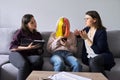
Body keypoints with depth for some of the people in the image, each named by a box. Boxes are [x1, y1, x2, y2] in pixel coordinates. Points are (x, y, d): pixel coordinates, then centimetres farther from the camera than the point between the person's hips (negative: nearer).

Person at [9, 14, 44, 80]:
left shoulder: (38, 35, 18)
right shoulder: (20, 32, 5)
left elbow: (40, 50, 20)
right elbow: (12, 47, -3)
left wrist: (39, 50, -6)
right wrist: (27, 48, -14)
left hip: (30, 55, 3)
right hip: (17, 54, -3)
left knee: (39, 59, -33)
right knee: (24, 64, -39)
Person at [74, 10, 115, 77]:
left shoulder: (101, 32, -13)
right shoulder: (87, 29, 6)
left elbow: (98, 51, -23)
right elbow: (77, 35, 28)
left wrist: (86, 38, -23)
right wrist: (77, 34, 4)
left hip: (103, 57, -4)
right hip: (90, 57, 4)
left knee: (93, 62, -37)